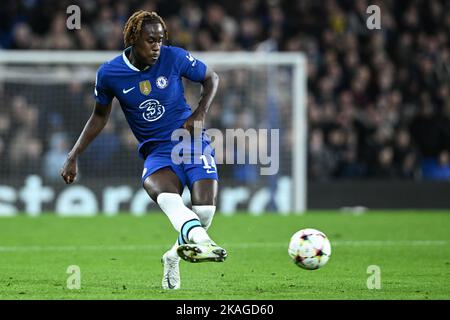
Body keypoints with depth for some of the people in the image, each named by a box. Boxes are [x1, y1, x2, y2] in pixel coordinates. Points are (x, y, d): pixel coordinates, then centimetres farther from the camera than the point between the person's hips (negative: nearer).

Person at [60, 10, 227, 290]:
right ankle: (203, 243, -63)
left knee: (205, 208, -22)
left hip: (192, 142, 0)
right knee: (165, 193, -36)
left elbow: (211, 78, 11)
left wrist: (200, 114, -6)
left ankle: (175, 256, 9)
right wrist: (73, 157, 13)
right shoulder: (109, 73, -3)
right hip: (157, 152, 0)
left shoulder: (174, 57, -5)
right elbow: (100, 116, 15)